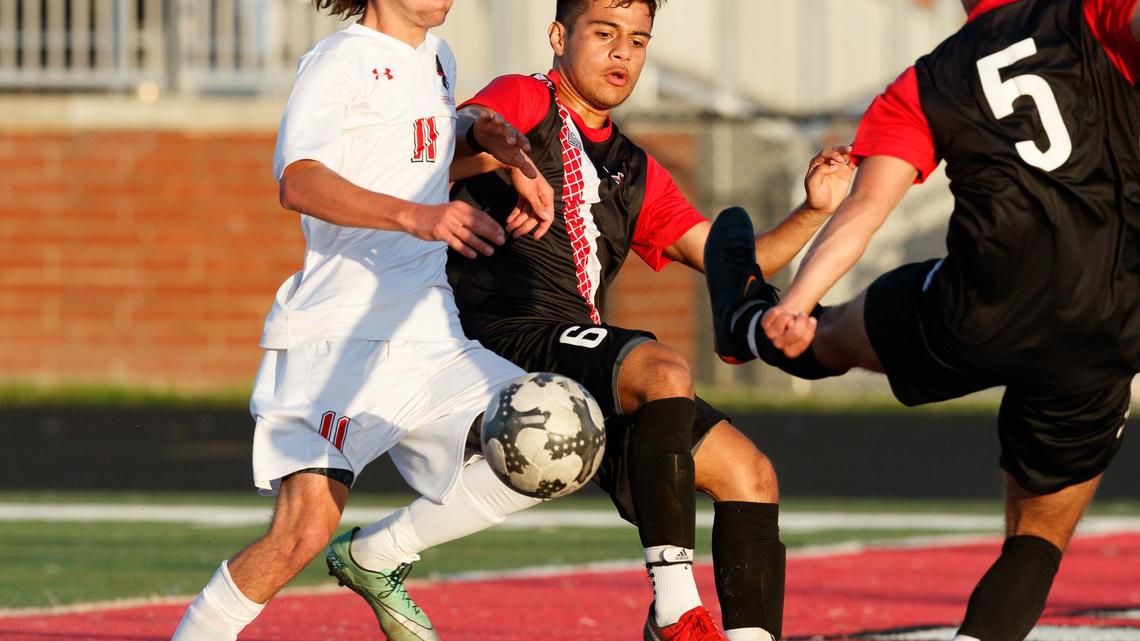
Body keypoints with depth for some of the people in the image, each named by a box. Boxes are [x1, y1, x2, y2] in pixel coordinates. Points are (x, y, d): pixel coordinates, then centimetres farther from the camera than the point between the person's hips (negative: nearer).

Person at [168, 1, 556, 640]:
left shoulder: (437, 59, 18)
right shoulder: (341, 61, -7)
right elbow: (300, 181, -25)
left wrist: (483, 136, 18)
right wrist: (414, 216, -39)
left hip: (431, 338, 8)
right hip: (338, 332, -8)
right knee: (306, 528, -21)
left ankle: (374, 558, 8)